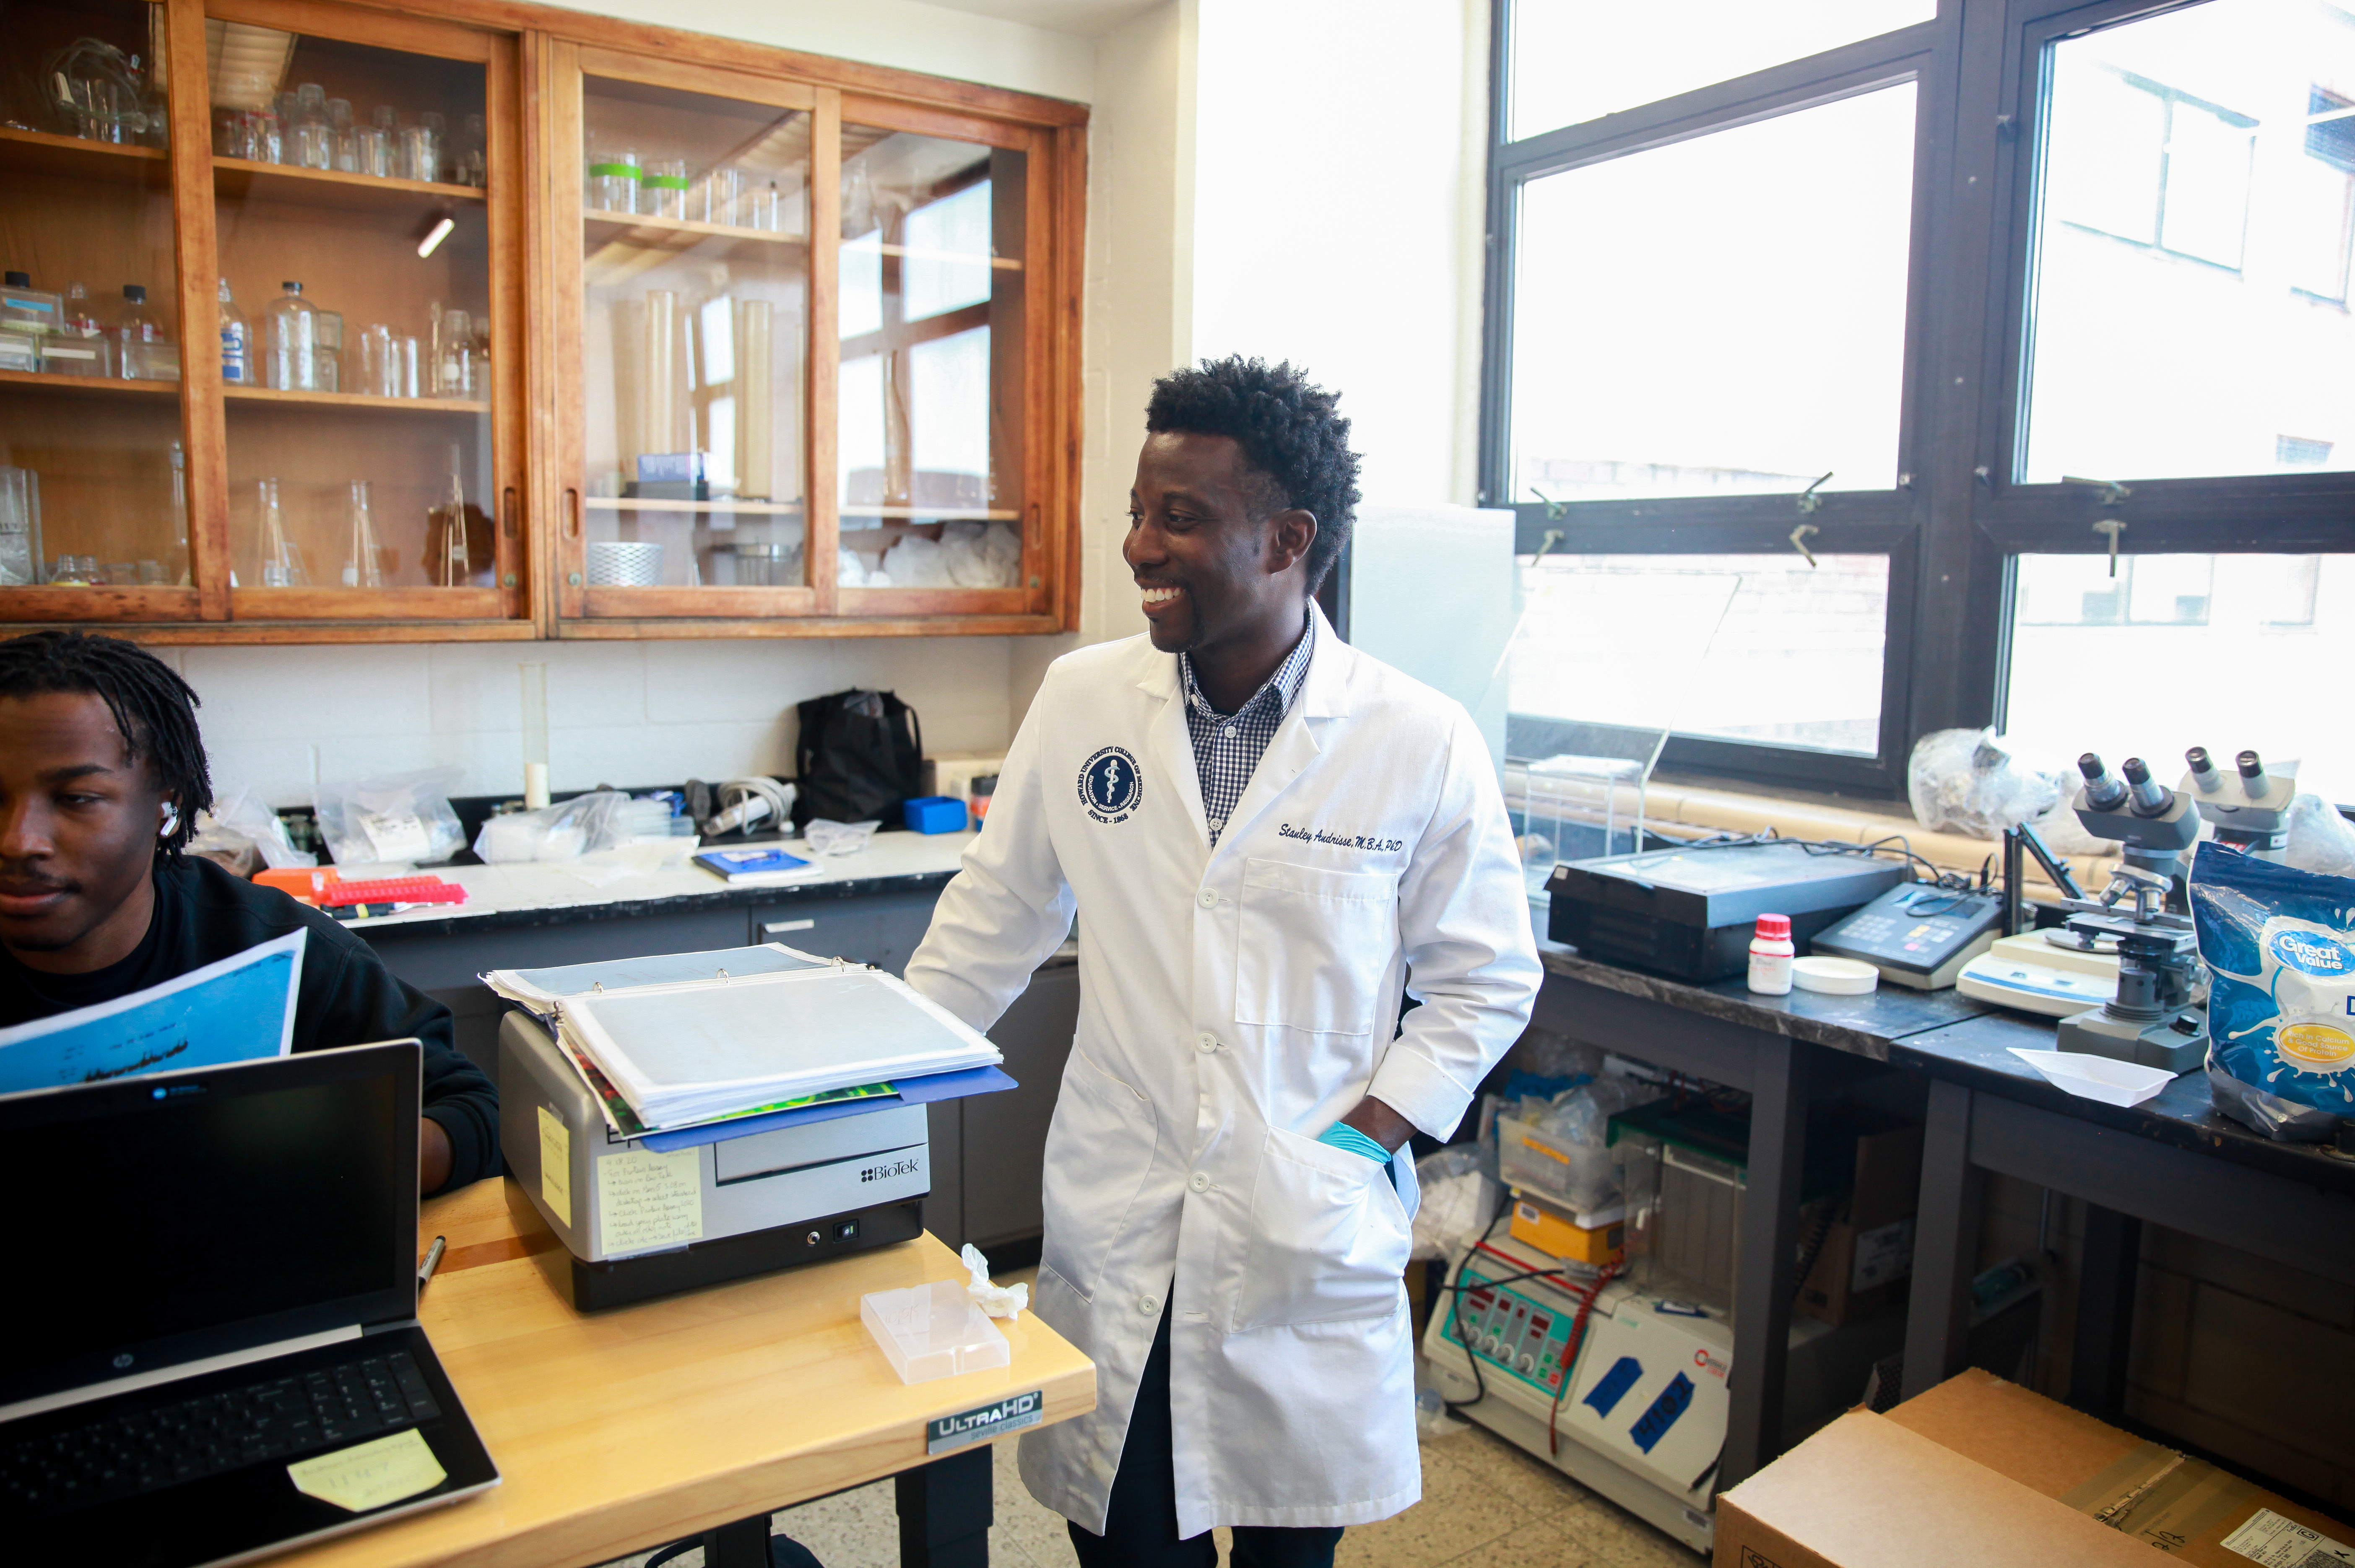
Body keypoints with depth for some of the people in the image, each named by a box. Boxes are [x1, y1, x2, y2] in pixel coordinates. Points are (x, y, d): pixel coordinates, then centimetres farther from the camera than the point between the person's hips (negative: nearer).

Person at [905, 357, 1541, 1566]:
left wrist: (1362, 1141, -9)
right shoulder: (1081, 701, -3)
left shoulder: (1423, 743, -11)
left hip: (1313, 1239, -1)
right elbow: (995, 918, 7)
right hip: (1115, 1234, 2)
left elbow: (1487, 979, -1)